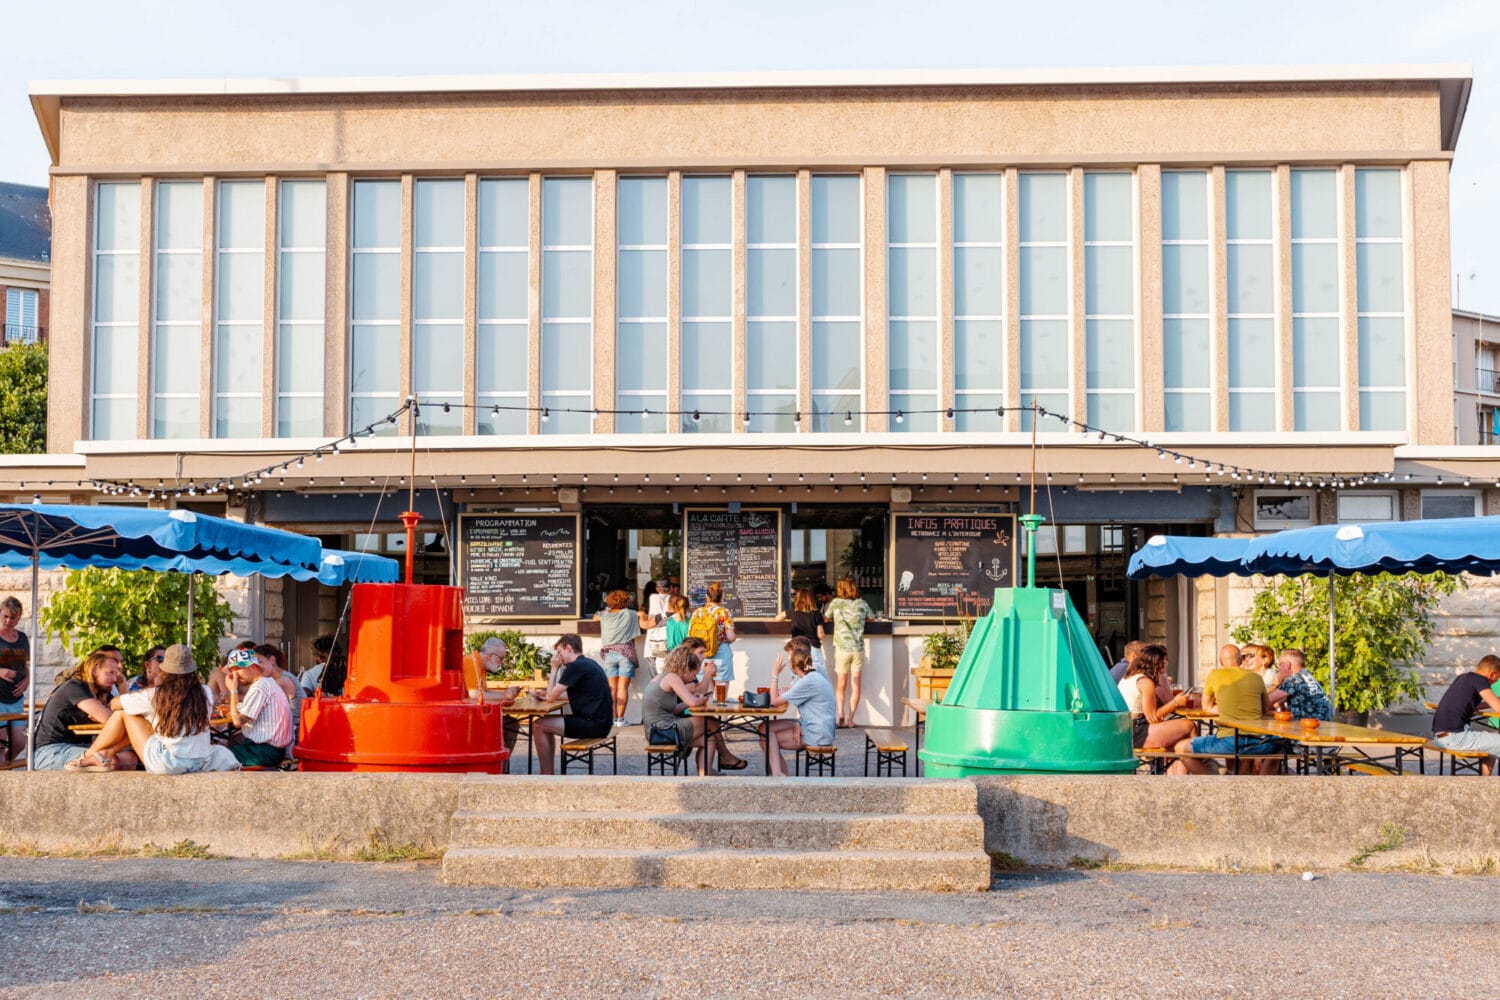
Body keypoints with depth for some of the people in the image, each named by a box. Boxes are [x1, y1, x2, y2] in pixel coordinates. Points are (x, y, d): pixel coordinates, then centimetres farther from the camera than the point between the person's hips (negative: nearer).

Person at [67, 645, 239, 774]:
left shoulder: (155, 695, -5)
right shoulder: (204, 693, 2)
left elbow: (114, 703, 7)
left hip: (167, 764, -5)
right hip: (201, 764, 5)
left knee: (123, 713, 11)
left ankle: (90, 756, 25)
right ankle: (109, 753, 21)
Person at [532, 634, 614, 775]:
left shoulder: (575, 666, -14)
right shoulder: (588, 664, 16)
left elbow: (550, 697, -10)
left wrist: (554, 669, 0)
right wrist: (548, 694, 17)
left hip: (594, 725, -10)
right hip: (600, 722, 10)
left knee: (538, 726, -7)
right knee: (546, 723, 20)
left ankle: (546, 775, -1)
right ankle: (549, 772, 21)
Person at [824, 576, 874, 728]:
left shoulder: (836, 603, -1)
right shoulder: (862, 604, 3)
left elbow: (826, 618, 14)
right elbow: (871, 617, 20)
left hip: (841, 648, -1)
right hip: (858, 649, 1)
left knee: (841, 685, 9)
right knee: (855, 685, 6)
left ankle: (841, 714, -11)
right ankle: (850, 718, 5)